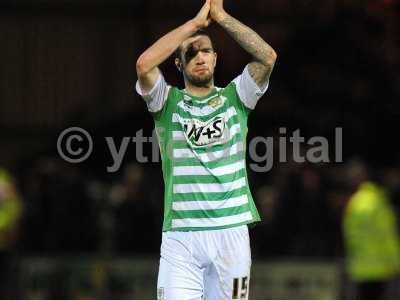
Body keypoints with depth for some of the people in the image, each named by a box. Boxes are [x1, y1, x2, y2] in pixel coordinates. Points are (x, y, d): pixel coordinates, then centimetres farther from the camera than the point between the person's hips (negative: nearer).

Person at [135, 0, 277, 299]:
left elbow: (267, 56, -5)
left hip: (232, 232, 1)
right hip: (180, 237, -1)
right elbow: (144, 64, -12)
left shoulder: (234, 97, 11)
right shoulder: (168, 102, 8)